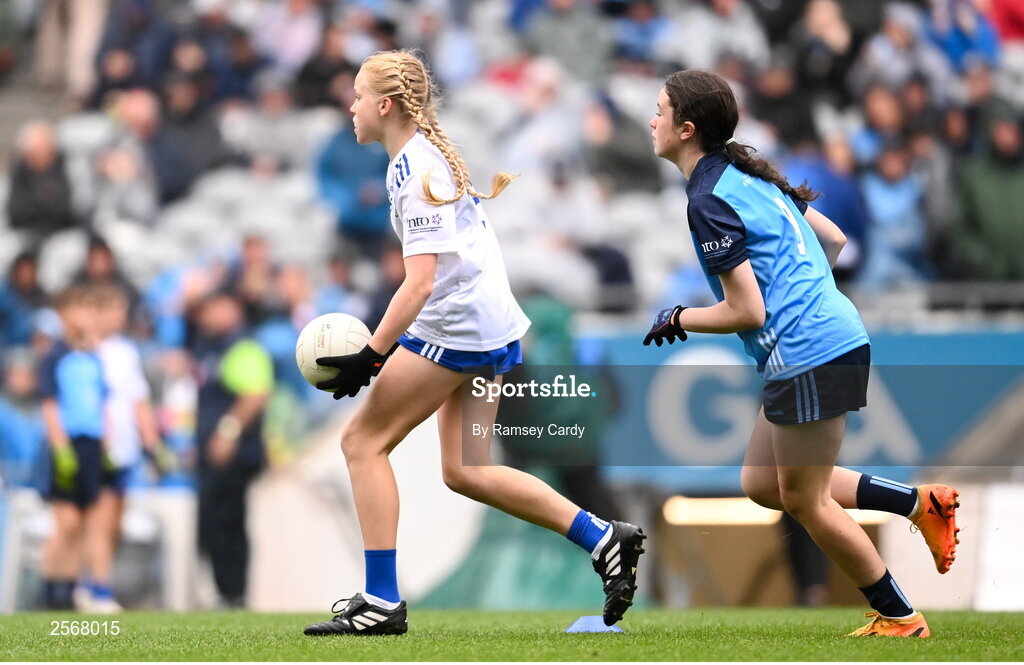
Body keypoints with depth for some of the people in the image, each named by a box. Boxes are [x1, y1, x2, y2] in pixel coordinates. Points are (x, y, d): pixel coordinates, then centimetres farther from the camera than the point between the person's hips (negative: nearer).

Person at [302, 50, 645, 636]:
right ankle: (606, 540, 6)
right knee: (464, 472, 10)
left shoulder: (414, 172, -15)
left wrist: (370, 357, -21)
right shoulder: (433, 153, 15)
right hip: (493, 324, 10)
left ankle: (382, 602, -5)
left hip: (457, 325, -10)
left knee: (363, 440, -3)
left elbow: (419, 283, -22)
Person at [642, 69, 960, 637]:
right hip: (832, 335, 10)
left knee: (804, 500, 3)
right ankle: (920, 503, 14)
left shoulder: (709, 201, -16)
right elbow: (833, 239, 19)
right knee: (761, 484, 15)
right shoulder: (750, 175, 13)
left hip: (808, 356, -10)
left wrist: (678, 320, -2)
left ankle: (899, 617, 11)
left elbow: (746, 312, -17)